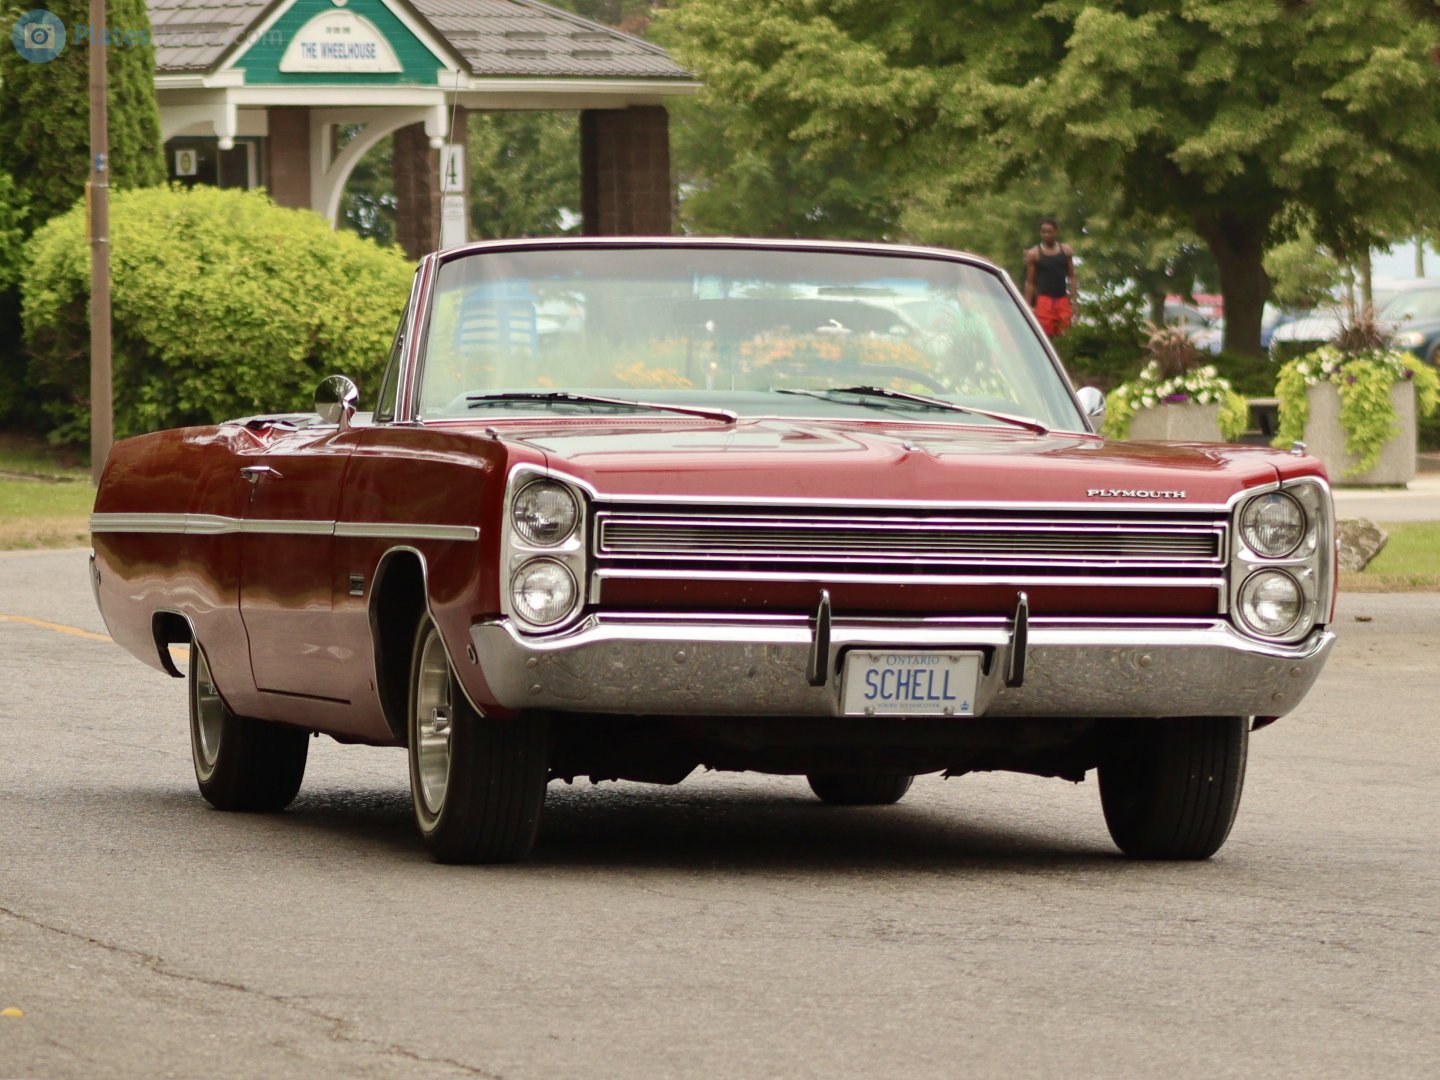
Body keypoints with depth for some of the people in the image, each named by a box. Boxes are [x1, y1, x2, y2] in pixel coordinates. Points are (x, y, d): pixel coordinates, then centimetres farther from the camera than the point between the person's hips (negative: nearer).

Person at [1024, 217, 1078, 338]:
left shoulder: (1066, 251, 10)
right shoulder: (1034, 254, 1)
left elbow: (1071, 277, 12)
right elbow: (1029, 282, 2)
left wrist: (1073, 300, 4)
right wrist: (1028, 306, -2)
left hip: (1062, 300, 3)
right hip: (1044, 300, -3)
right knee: (1044, 336, -10)